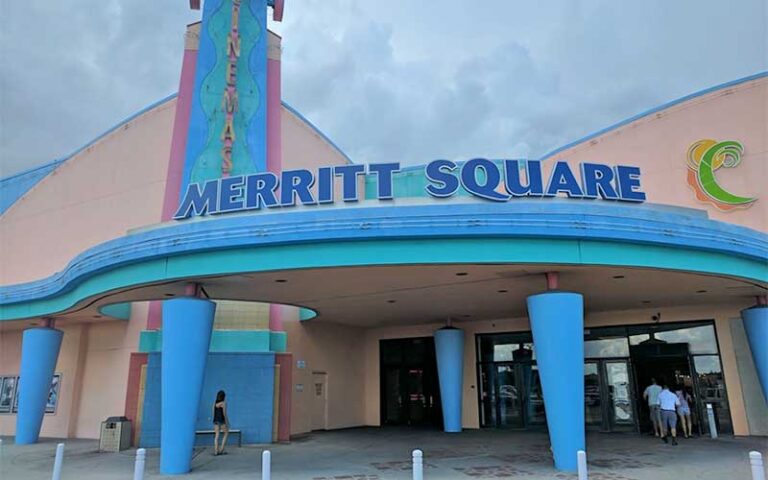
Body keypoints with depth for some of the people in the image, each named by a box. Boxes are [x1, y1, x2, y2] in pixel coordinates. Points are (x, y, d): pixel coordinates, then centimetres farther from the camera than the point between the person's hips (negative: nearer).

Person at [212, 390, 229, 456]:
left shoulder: (215, 403, 6)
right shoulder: (224, 403, -10)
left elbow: (213, 412, 8)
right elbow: (224, 413, -14)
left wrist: (215, 420, 16)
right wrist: (227, 422, -9)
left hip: (216, 420, 5)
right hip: (222, 420, -5)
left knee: (216, 435, 5)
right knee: (226, 434, 11)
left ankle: (216, 451, 0)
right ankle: (221, 449, 3)